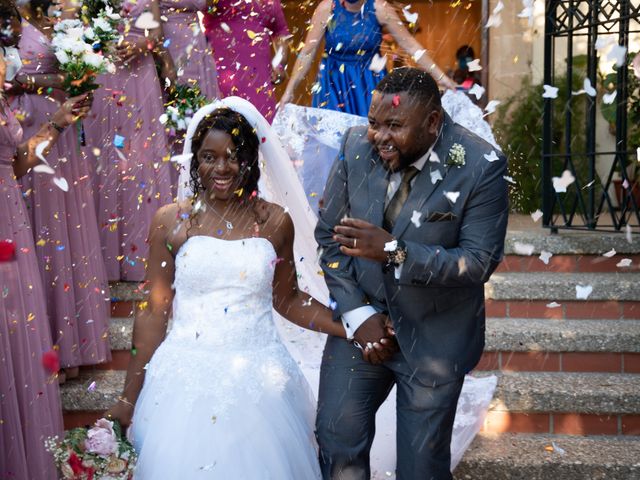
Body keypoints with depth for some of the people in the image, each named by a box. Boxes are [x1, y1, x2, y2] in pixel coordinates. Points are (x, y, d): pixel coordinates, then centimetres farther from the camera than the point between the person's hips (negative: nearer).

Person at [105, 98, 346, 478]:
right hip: (187, 380, -1)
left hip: (259, 379, 1)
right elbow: (154, 314, 1)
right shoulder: (170, 222, -2)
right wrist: (129, 399, 3)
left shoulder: (275, 221, 1)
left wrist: (354, 329, 1)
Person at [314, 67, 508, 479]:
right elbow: (329, 234, -2)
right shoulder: (356, 146, -9)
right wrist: (358, 313, -9)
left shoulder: (481, 167, -19)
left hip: (435, 335, -3)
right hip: (363, 317, 3)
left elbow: (480, 261, -20)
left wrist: (394, 251, -31)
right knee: (337, 438, 6)